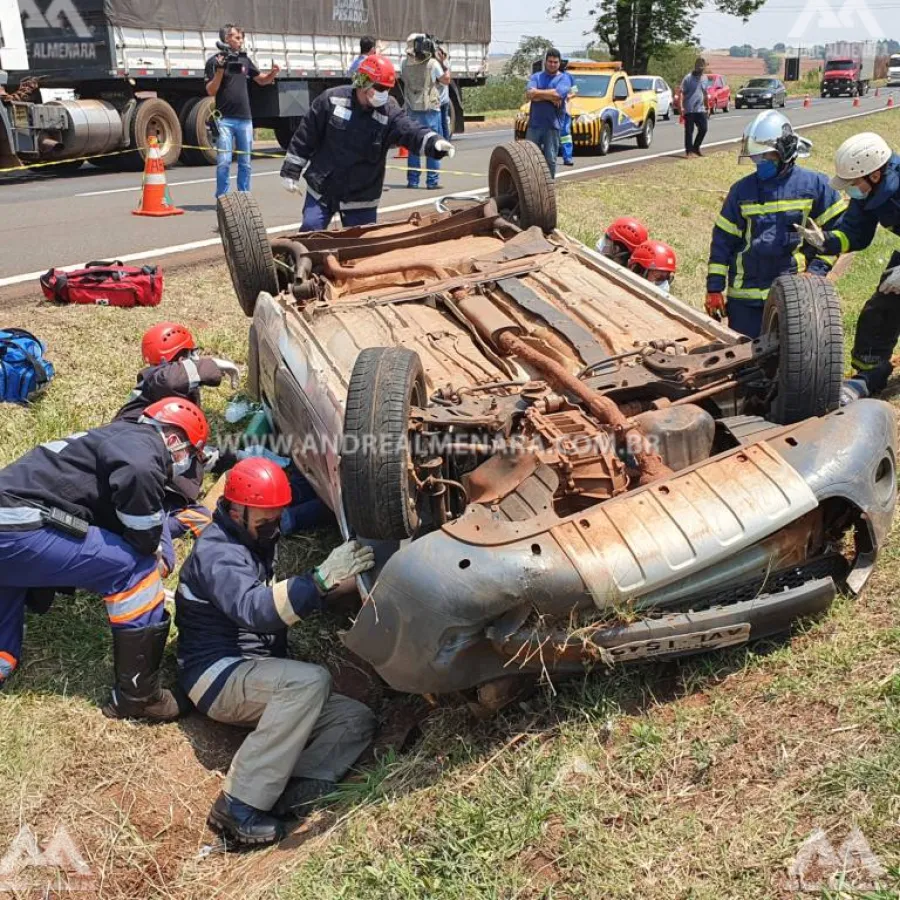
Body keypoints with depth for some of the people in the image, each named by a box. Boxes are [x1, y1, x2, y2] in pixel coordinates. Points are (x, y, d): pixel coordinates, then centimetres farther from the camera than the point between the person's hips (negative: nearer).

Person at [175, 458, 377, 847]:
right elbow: (253, 609, -33)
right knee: (311, 680, -34)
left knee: (356, 719, -7)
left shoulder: (258, 542, 13)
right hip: (218, 676, -8)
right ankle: (240, 805, -30)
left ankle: (289, 796, -26)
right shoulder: (216, 552, -15)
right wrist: (323, 579, -46)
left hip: (255, 675, 9)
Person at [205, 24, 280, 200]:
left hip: (245, 119, 4)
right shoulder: (215, 61, -3)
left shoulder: (244, 59, 10)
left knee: (245, 162, 8)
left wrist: (272, 73, -1)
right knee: (224, 162, -7)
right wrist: (220, 70, -19)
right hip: (225, 119, -4)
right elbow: (211, 91, -8)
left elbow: (261, 80, 20)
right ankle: (221, 198, 0)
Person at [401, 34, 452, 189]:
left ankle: (412, 180, 12)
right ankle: (432, 181, -1)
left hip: (412, 109, 4)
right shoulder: (433, 63, -11)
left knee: (413, 145, 11)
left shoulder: (405, 63, 0)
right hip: (430, 109, -4)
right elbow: (446, 80, -1)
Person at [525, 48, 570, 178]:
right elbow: (529, 94, -6)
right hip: (534, 124, 2)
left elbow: (558, 94, -15)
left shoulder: (564, 78, 4)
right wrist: (550, 96, -11)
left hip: (552, 125, -2)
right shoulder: (536, 76, 12)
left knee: (550, 159, 1)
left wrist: (538, 92, -6)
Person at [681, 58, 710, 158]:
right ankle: (688, 151, 5)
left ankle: (696, 147, 18)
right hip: (689, 110, -5)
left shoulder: (704, 78, 13)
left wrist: (707, 107, 20)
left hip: (700, 109, 5)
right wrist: (682, 107, -19)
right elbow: (682, 93, -10)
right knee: (689, 131, -2)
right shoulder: (688, 78, -6)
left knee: (703, 129, 2)